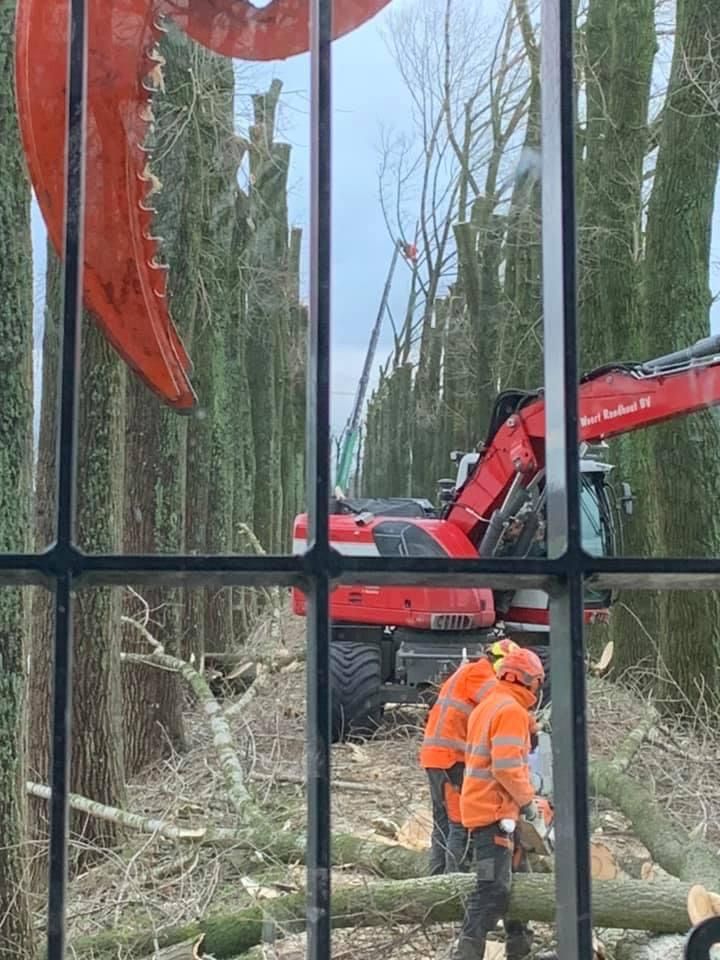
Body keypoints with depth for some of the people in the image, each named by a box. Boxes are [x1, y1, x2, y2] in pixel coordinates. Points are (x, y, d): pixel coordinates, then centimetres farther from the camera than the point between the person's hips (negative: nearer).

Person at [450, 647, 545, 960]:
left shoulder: (487, 706, 15)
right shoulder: (512, 711, -15)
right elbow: (507, 766, -24)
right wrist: (527, 799, -10)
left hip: (483, 805, 10)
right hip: (494, 812, -10)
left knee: (517, 879, 20)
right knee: (493, 890, -10)